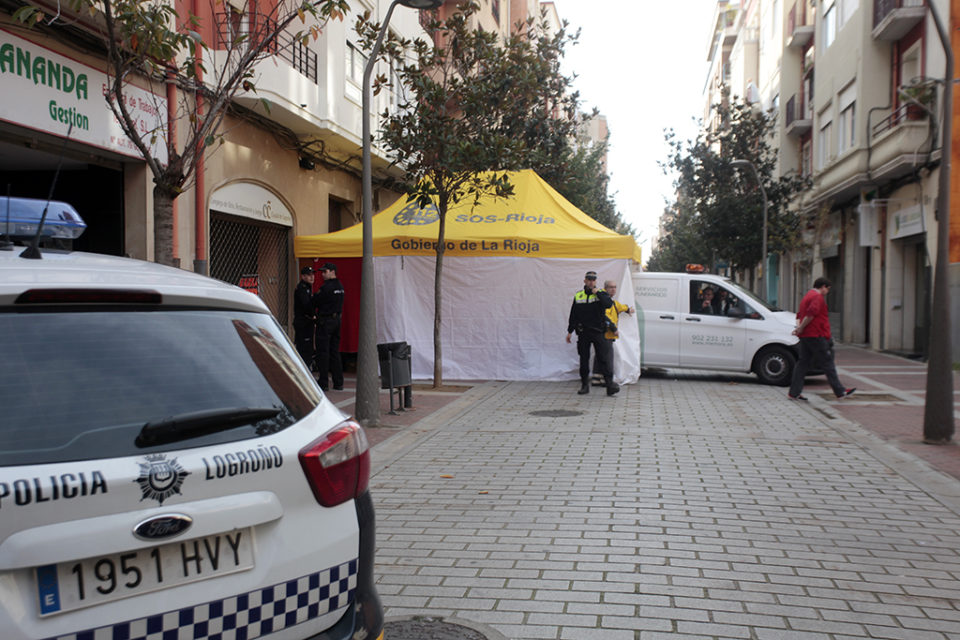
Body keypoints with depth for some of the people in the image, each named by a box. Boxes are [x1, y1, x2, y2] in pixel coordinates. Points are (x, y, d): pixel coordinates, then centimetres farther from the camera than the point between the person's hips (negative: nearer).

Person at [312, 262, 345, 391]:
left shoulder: (326, 287, -15)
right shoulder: (340, 286, 11)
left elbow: (315, 302, -9)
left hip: (325, 321, -8)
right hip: (336, 319, 8)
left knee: (323, 352, -3)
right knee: (335, 351, 12)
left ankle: (323, 382, -1)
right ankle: (338, 382, 14)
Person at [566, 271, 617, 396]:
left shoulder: (601, 293, 2)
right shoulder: (578, 295, 10)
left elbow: (608, 304, -20)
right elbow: (573, 314, 14)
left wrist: (597, 293, -16)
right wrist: (570, 331, 13)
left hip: (598, 331, -3)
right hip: (583, 333, 3)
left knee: (604, 358, -9)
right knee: (584, 359, 8)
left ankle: (610, 384, -11)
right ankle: (585, 385, 17)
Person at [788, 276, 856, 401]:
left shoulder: (807, 296, 22)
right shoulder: (818, 297, -11)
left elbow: (799, 315, 22)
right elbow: (811, 314, -24)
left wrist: (799, 328, 6)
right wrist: (801, 328, -18)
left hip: (805, 336, 10)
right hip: (816, 336, -9)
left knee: (803, 363, 7)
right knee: (827, 363, -2)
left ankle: (793, 393, 4)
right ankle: (840, 391, 5)